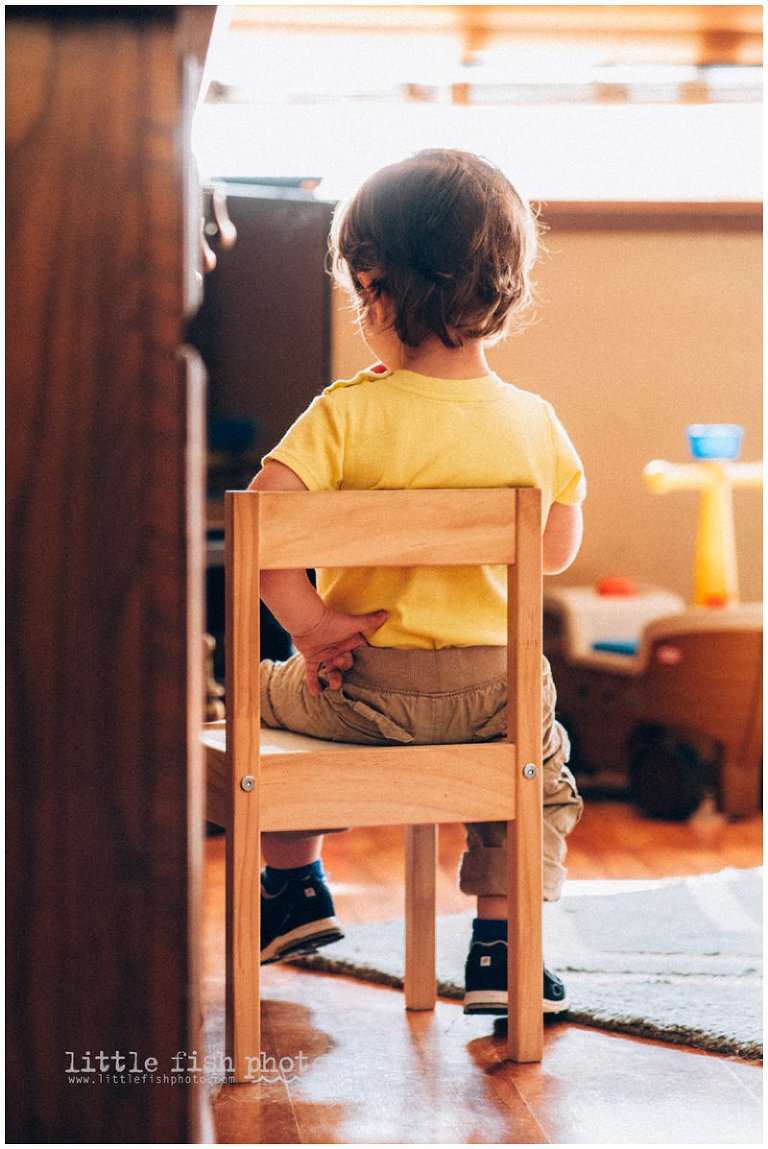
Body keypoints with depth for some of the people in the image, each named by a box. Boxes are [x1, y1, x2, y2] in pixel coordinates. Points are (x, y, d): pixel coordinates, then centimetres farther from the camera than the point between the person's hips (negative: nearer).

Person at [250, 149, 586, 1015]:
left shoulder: (349, 414, -15)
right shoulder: (534, 423, -6)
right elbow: (558, 552, 6)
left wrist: (309, 624, -15)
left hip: (361, 687, -1)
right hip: (491, 692, 2)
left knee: (263, 700, 30)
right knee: (543, 760, 32)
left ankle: (296, 885, 39)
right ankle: (499, 950, 24)